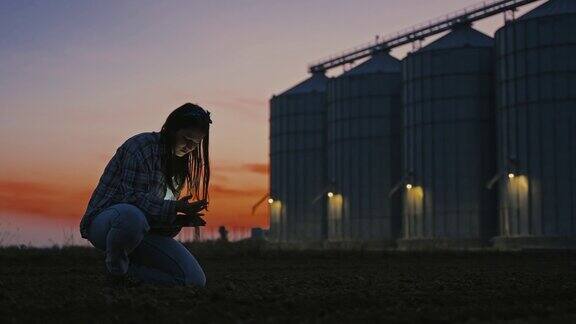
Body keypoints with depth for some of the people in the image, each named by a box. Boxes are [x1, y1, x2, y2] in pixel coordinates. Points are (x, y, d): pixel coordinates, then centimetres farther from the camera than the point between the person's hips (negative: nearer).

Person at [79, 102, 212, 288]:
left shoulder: (177, 162, 12)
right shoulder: (142, 146, -13)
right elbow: (131, 198, -23)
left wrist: (180, 220, -7)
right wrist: (174, 208, -28)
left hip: (141, 229, 7)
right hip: (103, 222, -7)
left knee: (195, 280, -10)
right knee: (131, 216, -46)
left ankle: (125, 272, 4)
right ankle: (115, 269, -16)